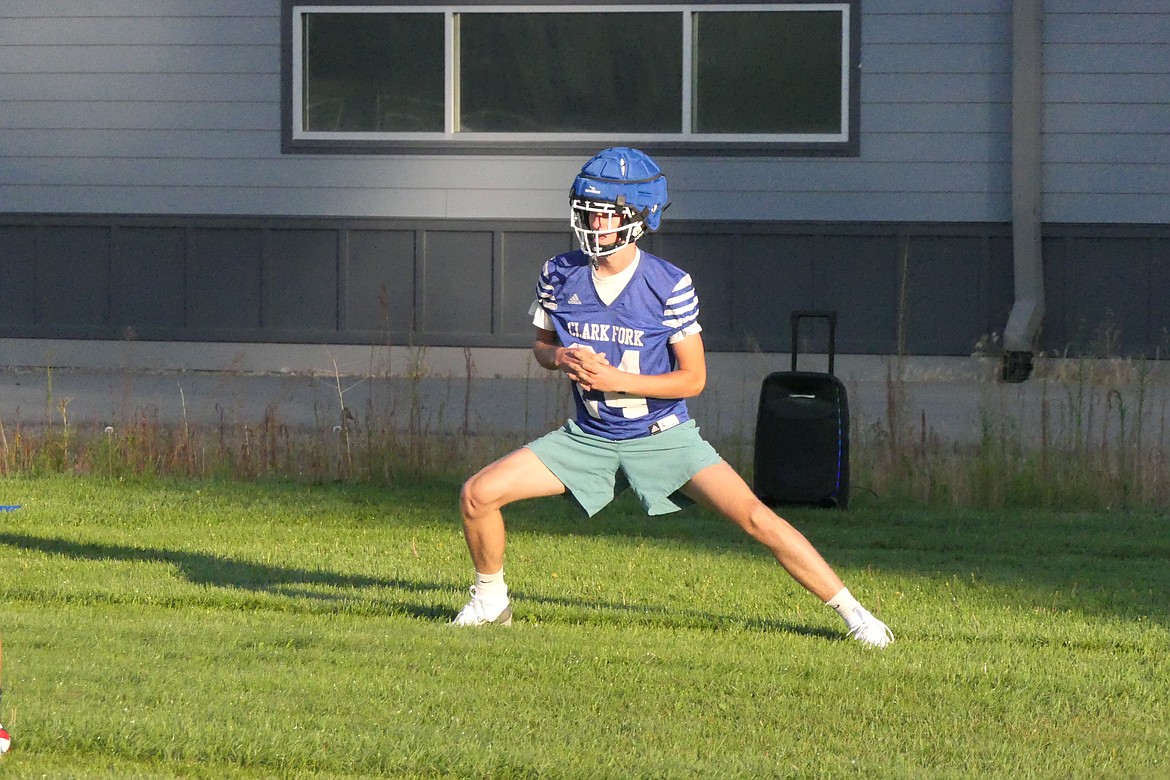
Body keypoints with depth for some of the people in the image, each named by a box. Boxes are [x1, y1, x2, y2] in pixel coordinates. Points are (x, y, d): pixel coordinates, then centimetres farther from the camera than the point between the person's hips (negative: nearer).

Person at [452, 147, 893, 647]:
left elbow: (693, 379, -12)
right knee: (478, 494, -8)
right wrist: (560, 357, -15)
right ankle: (491, 602, 18)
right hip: (589, 438, 4)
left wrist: (616, 379, -24)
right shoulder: (560, 276, -5)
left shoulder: (670, 286, -17)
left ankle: (851, 612, -10)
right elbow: (542, 345, 11)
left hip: (664, 437, -4)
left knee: (754, 517, -20)